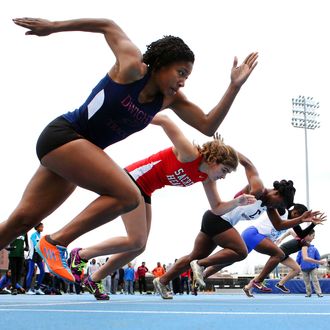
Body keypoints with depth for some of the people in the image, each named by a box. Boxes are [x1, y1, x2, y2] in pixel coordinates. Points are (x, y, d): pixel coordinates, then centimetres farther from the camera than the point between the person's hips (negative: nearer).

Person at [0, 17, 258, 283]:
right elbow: (108, 25, 0)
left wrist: (235, 86, -8)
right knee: (128, 196, -20)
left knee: (24, 219, 5)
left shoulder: (171, 99, 5)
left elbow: (208, 126, 0)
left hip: (83, 149, 8)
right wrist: (53, 26, 5)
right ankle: (56, 242, -15)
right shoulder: (132, 66, -13)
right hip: (63, 134, -8)